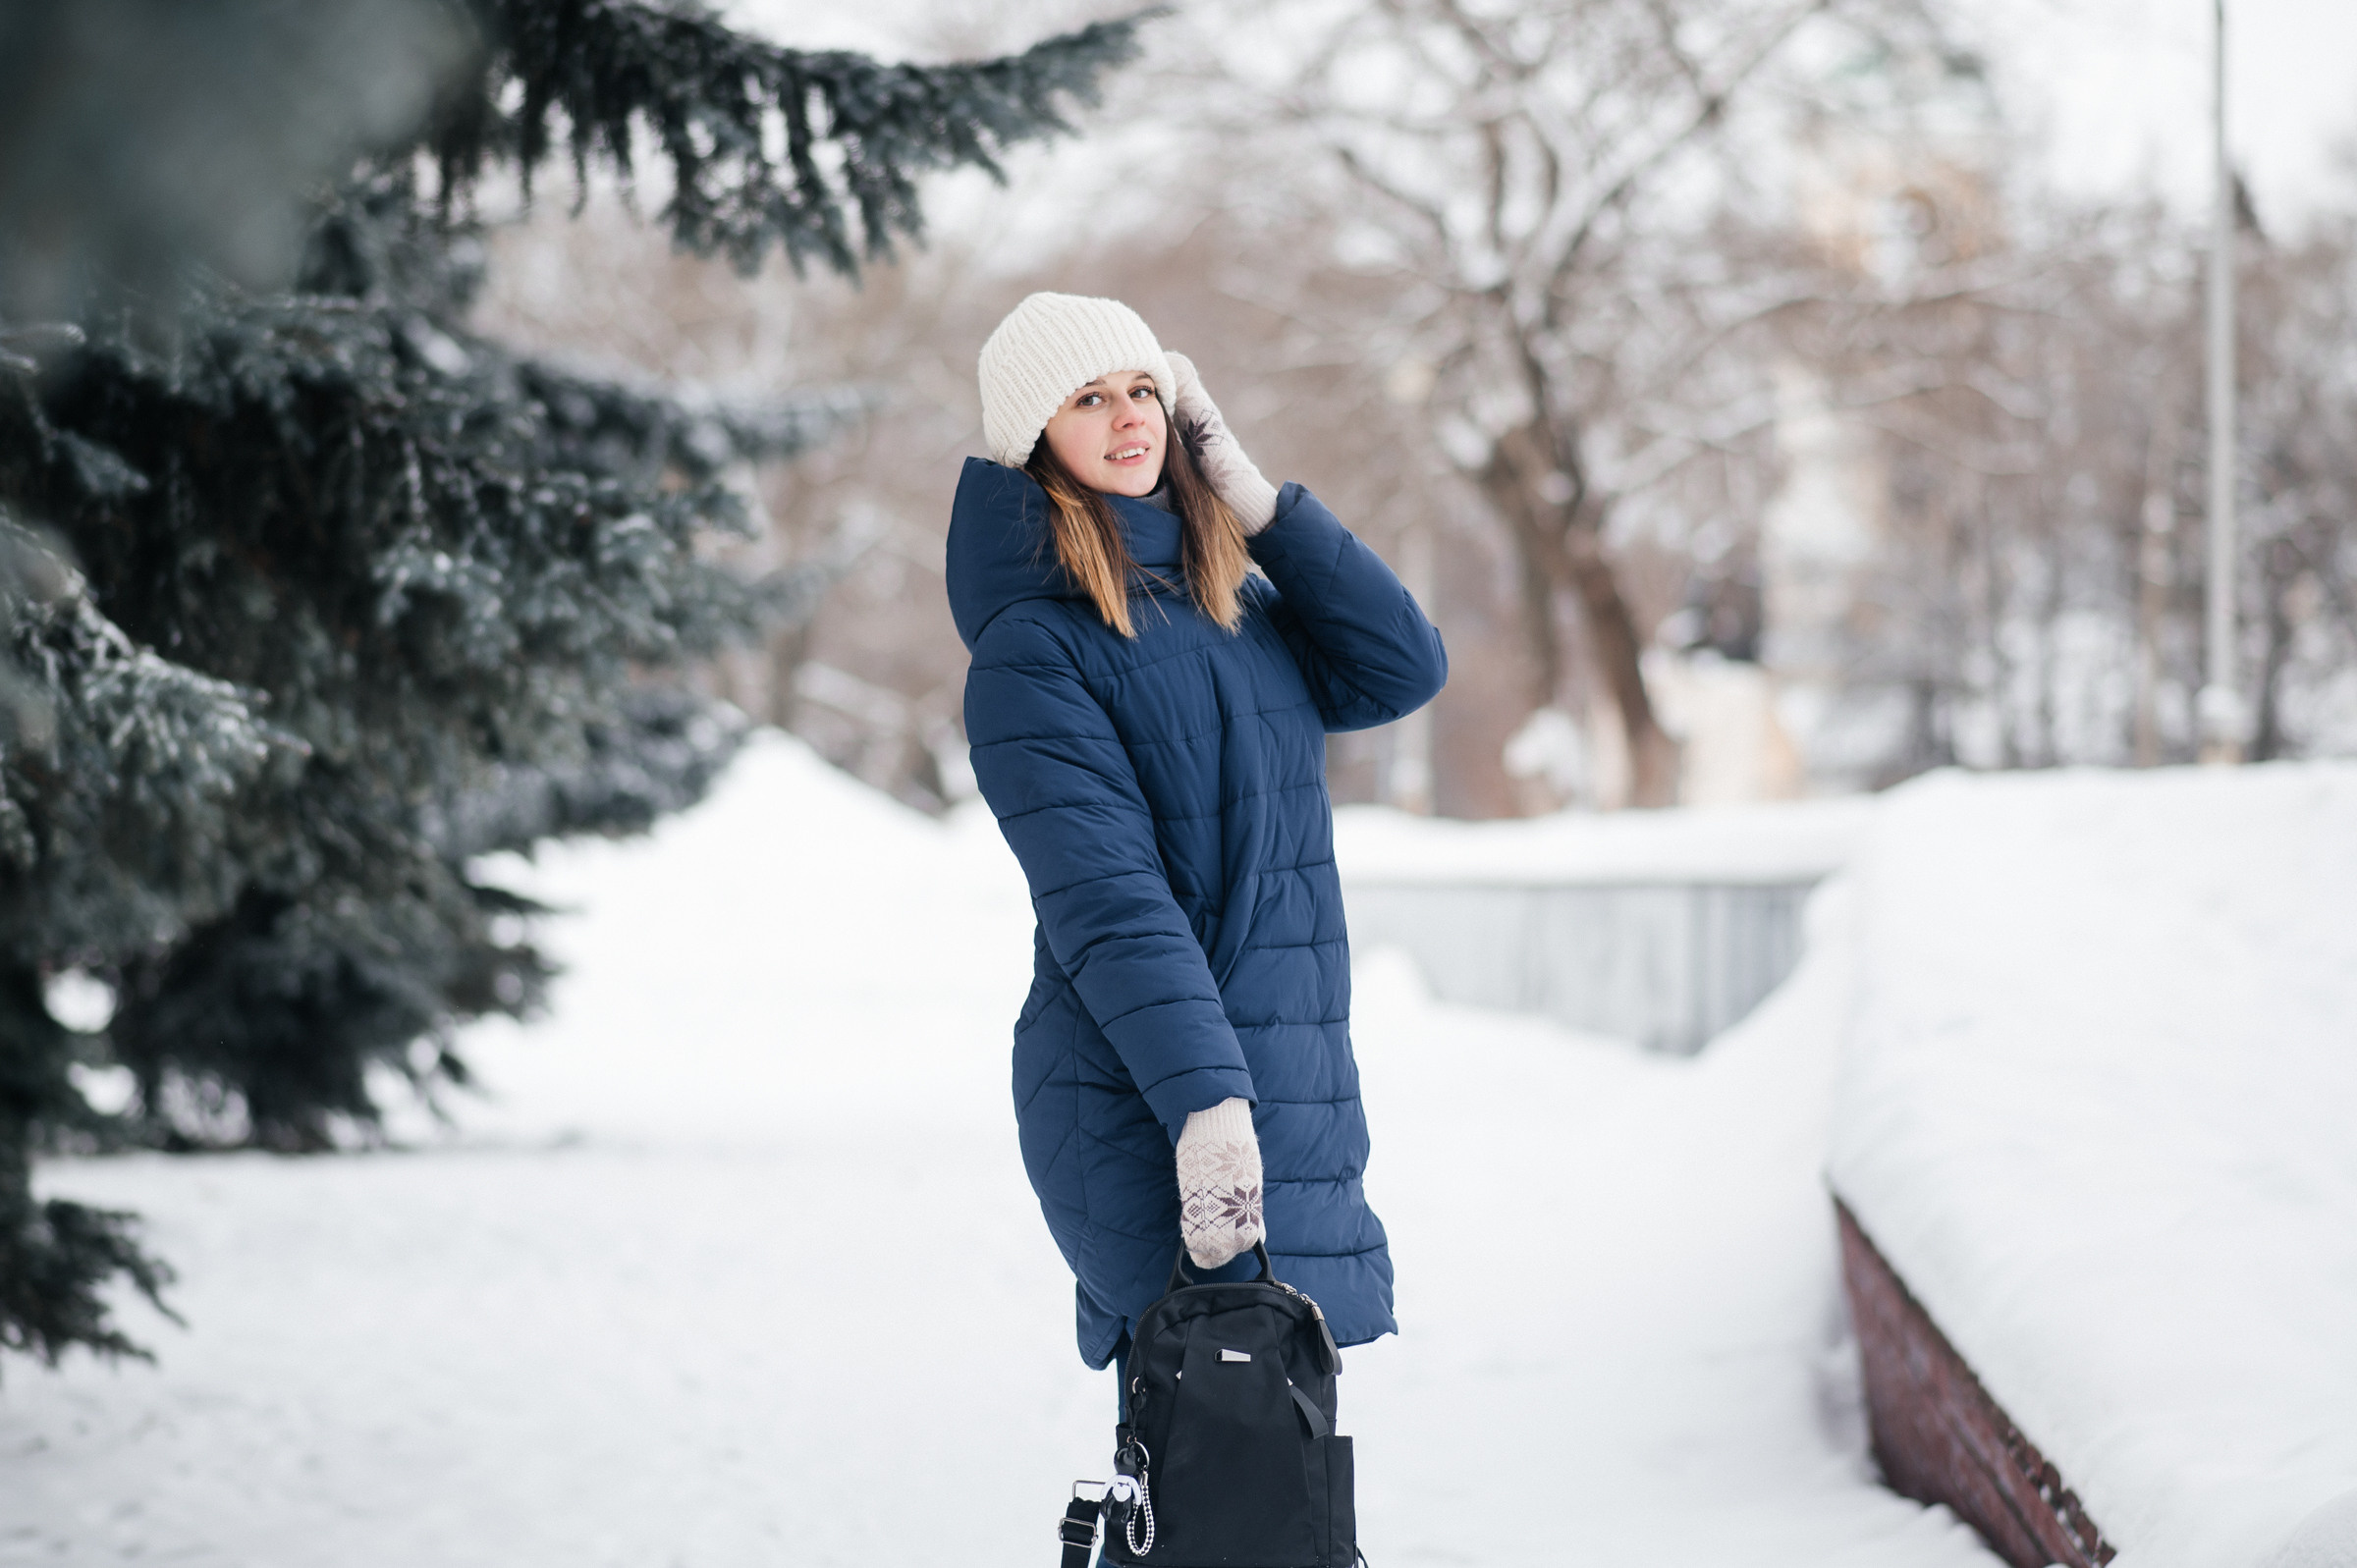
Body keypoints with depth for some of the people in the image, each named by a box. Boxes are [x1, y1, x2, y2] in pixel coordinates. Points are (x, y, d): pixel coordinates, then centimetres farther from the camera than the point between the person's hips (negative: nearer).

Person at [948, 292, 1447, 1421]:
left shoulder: (1234, 598, 17)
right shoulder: (1031, 650, -7)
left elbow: (1403, 671, 5)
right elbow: (1107, 897, -17)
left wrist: (1253, 501, 2)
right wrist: (1203, 1103, -26)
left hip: (1295, 1092, 7)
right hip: (1133, 1106, -7)